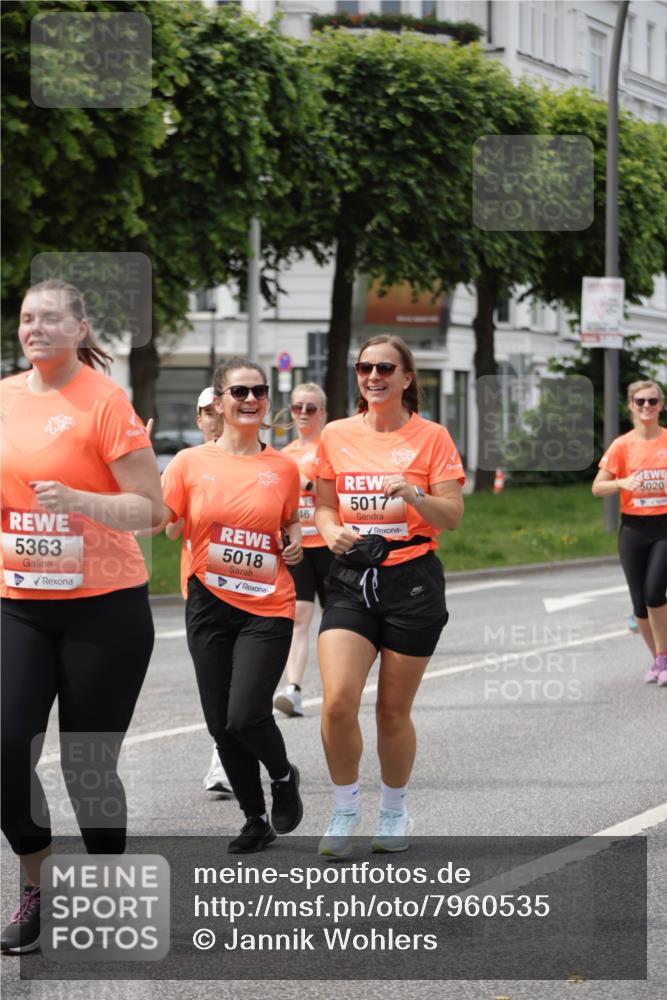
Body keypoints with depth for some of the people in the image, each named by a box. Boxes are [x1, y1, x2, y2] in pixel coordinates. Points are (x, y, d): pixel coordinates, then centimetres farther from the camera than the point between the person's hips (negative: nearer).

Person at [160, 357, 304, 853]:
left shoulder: (284, 467, 3)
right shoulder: (191, 462, -1)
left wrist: (295, 539, 0)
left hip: (267, 607, -1)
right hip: (210, 606, 1)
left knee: (246, 715, -16)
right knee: (221, 724, 4)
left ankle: (284, 775, 17)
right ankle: (257, 819, 24)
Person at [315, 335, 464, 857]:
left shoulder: (431, 437, -1)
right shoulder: (337, 435, 7)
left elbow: (453, 516, -4)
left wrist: (416, 496, -23)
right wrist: (332, 532, -7)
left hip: (412, 580, -2)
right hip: (351, 580, 2)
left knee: (393, 710, 5)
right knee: (338, 701, -15)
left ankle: (394, 810, 28)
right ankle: (345, 809, 6)